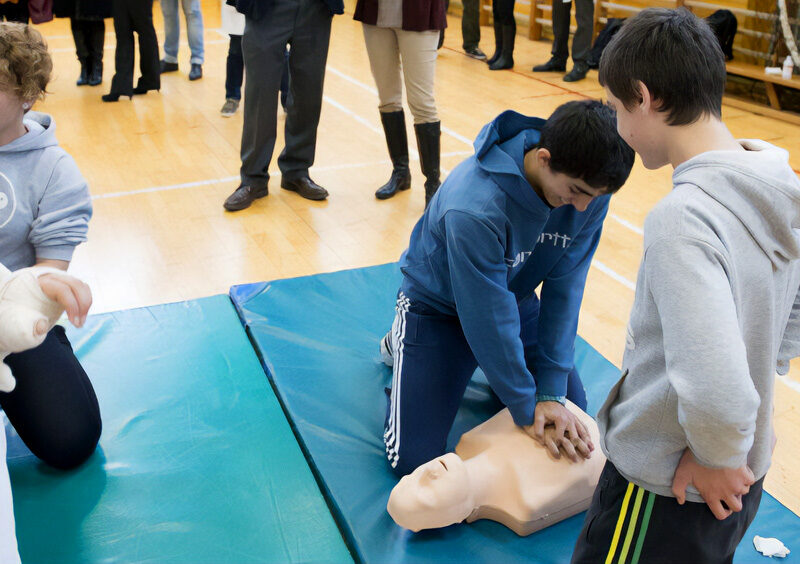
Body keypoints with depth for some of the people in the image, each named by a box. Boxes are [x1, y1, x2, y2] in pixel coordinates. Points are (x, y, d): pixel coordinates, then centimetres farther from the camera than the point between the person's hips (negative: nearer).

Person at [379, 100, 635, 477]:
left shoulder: (589, 187, -22)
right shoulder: (474, 208, -40)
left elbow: (564, 289, -18)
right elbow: (489, 318, -33)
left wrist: (551, 392, -20)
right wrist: (526, 409, -23)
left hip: (515, 294, 6)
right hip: (438, 303, -5)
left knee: (572, 415, 10)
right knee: (412, 460, -8)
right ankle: (401, 344, 16)